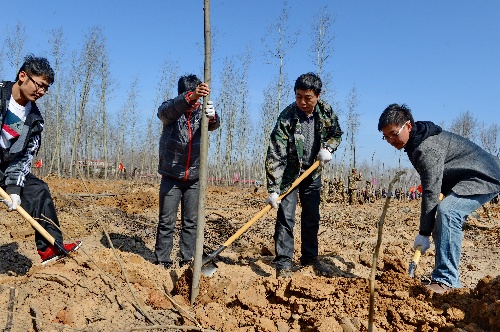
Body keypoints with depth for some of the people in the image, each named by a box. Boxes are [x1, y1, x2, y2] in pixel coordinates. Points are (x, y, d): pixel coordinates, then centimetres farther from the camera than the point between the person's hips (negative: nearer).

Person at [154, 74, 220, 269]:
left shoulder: (201, 111, 0)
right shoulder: (170, 109, -6)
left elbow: (214, 125, -20)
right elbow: (167, 110, -31)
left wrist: (211, 116, -46)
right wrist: (190, 97, -51)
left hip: (193, 178, 3)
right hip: (171, 177, -2)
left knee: (191, 222, 7)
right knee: (167, 222, 1)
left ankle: (187, 260, 18)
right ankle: (162, 262, 11)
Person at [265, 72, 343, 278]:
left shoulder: (326, 112, -11)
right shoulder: (286, 118, -25)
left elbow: (336, 134, 9)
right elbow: (275, 155, -28)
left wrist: (327, 148, -14)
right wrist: (273, 189, -32)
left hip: (313, 173, 4)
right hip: (289, 173, -4)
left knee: (312, 218, 12)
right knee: (286, 217, -9)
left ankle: (309, 259, 28)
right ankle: (283, 264, 1)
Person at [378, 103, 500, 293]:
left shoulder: (427, 148, -26)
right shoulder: (416, 141, 5)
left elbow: (431, 192, -28)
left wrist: (424, 233, -24)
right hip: (464, 180, 11)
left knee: (447, 211, -32)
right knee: (441, 228, 7)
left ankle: (445, 280, -29)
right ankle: (449, 282, 14)